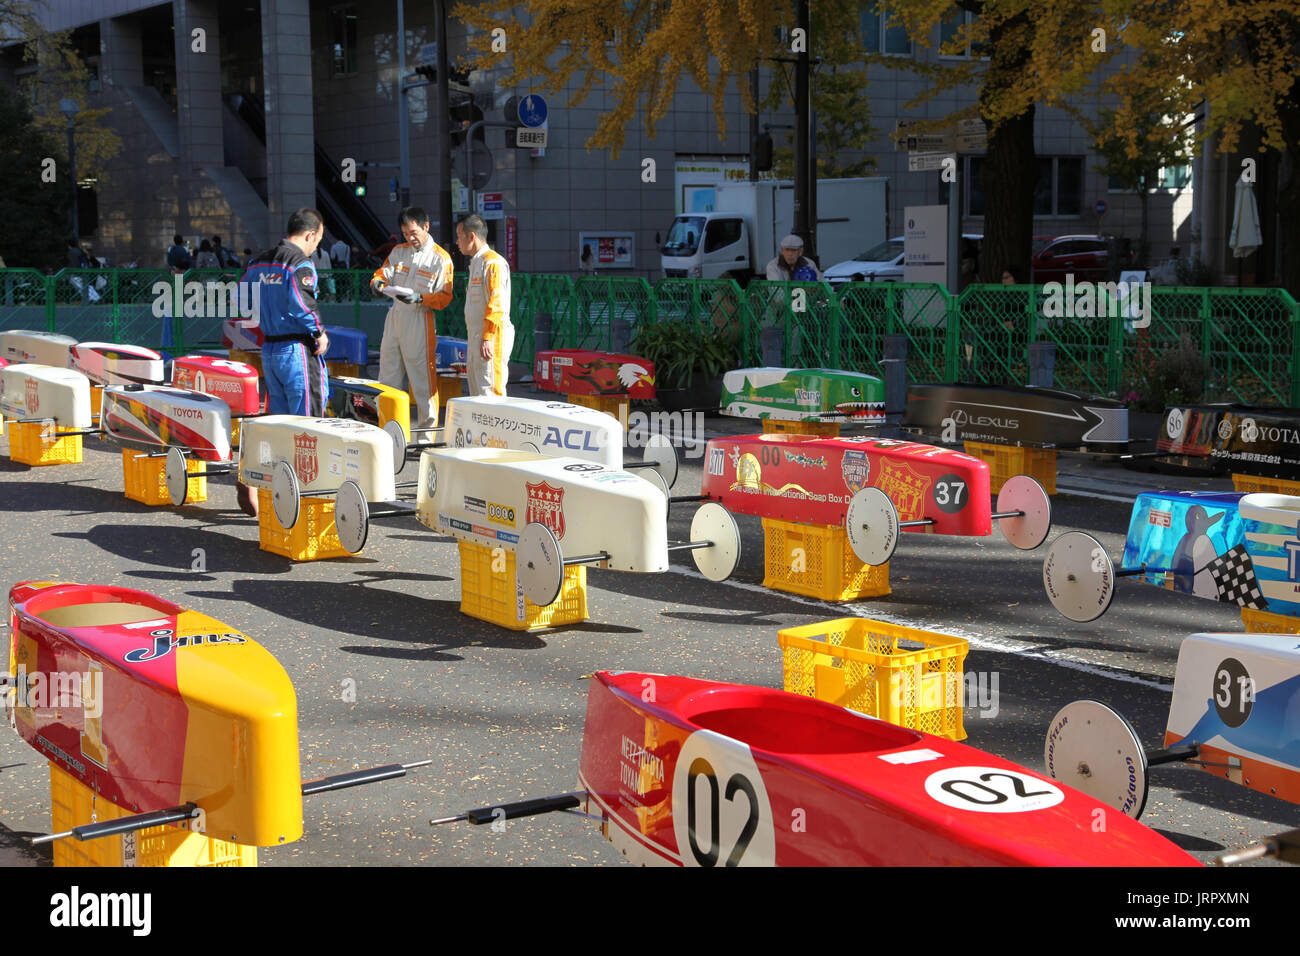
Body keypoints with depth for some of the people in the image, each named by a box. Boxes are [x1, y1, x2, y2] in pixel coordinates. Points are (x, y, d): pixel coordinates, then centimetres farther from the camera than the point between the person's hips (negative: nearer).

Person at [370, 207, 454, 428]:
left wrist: (419, 298, -23)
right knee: (388, 370, 12)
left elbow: (445, 296, -8)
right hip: (394, 317, 6)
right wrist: (378, 282, -15)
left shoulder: (440, 259, -5)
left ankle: (429, 423, 3)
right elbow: (384, 271, 9)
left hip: (420, 320, -6)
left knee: (422, 371, -5)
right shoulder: (398, 251, 12)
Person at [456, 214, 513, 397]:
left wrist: (487, 338, -24)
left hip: (492, 337, -11)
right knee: (477, 394, 11)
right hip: (475, 337, 11)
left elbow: (497, 303, -20)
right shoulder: (476, 263, 21)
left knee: (490, 392, -13)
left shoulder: (492, 262, -12)